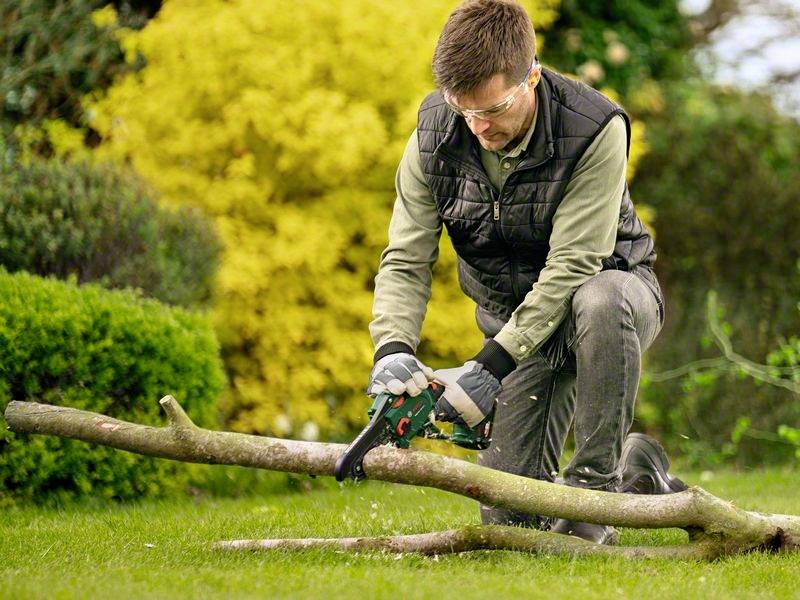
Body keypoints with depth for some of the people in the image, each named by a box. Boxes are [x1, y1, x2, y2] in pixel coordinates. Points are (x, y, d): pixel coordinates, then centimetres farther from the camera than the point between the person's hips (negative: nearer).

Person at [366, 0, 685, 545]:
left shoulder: (595, 131, -27)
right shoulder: (434, 138, -14)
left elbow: (571, 267, -30)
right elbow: (406, 262, -13)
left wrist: (493, 366, -35)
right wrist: (393, 348, -33)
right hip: (515, 314, 4)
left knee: (601, 302, -43)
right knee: (509, 515, -5)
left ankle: (593, 484, -29)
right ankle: (637, 471, 23)